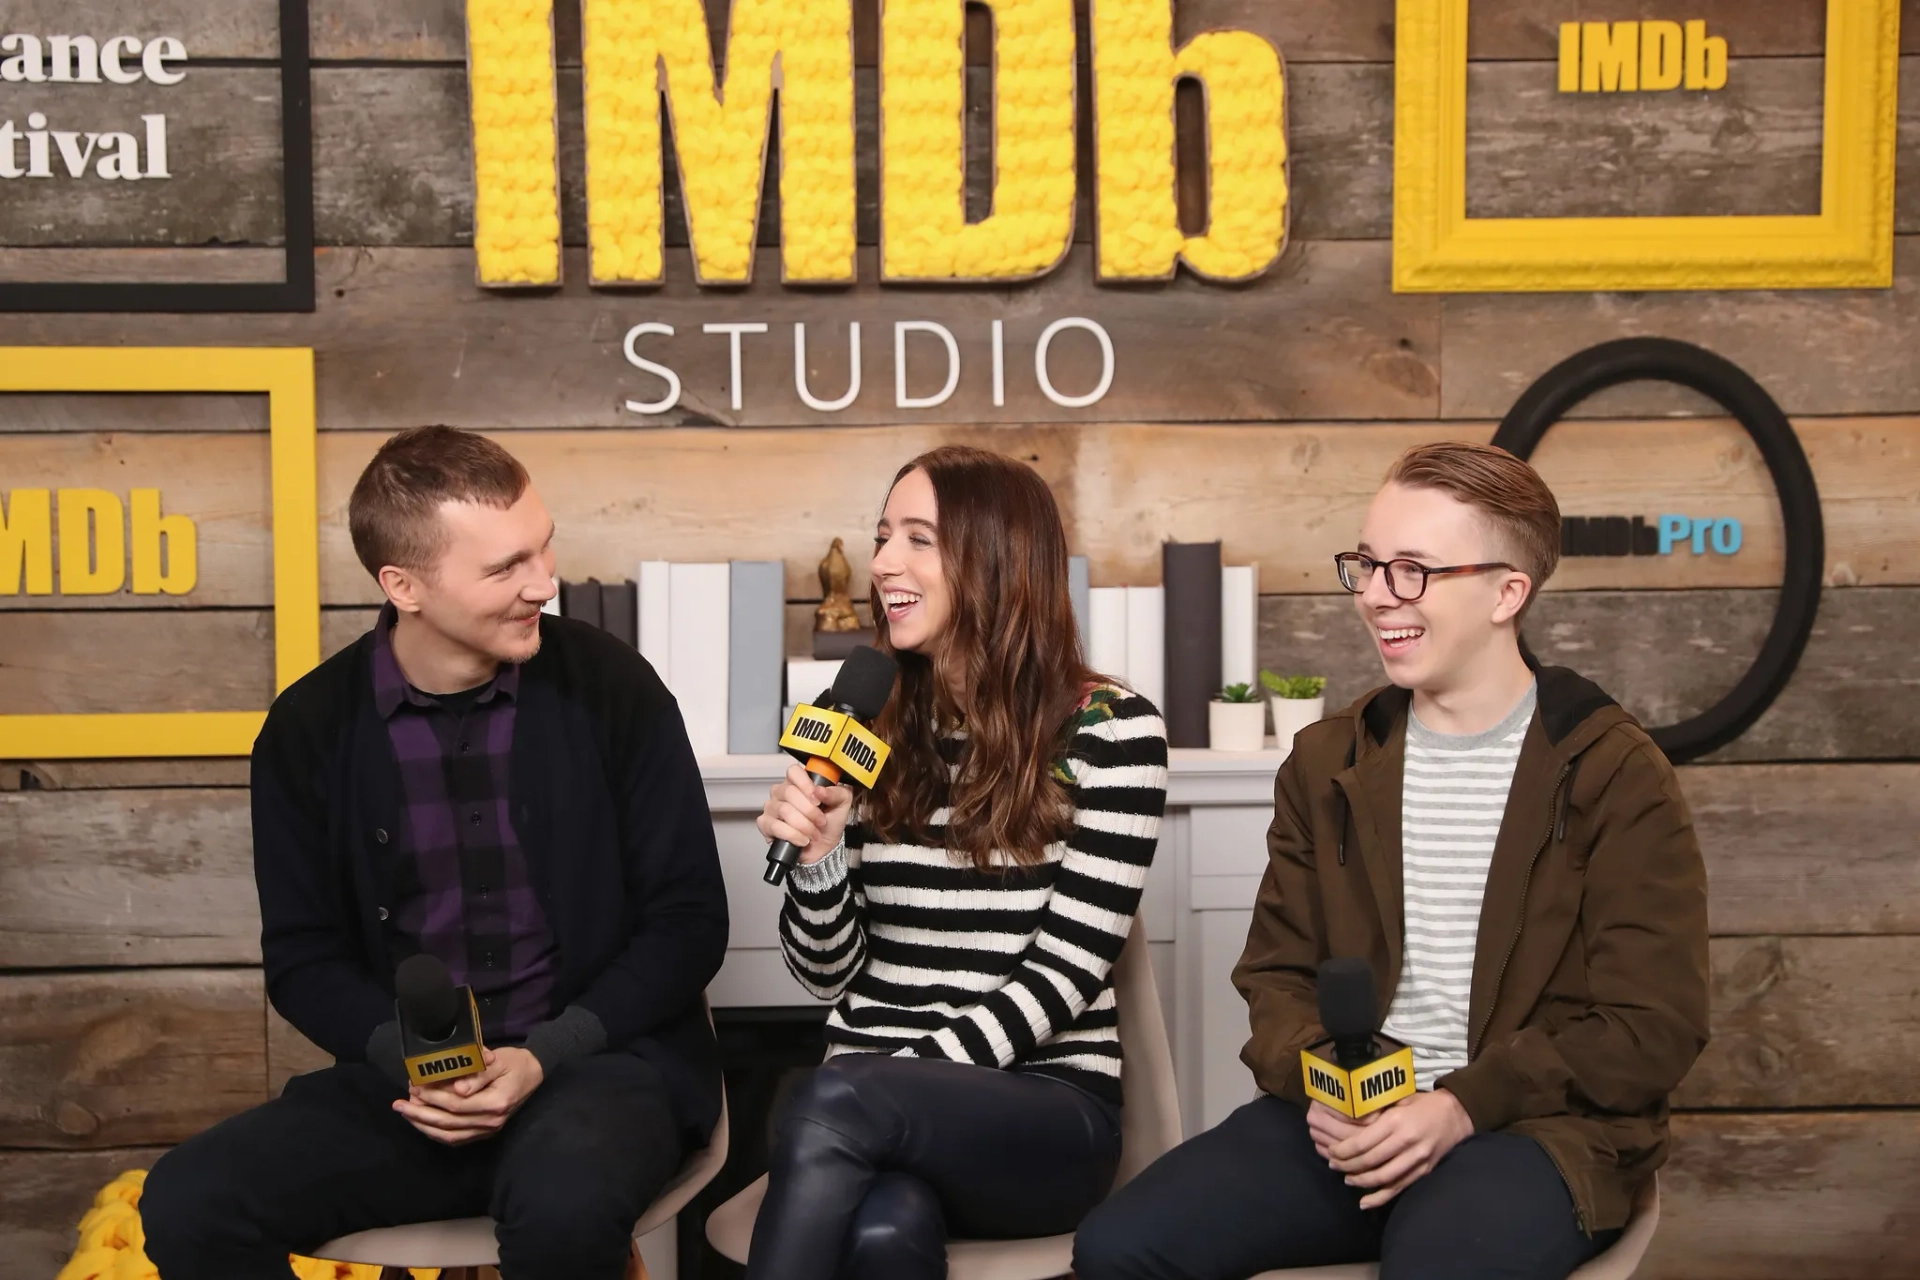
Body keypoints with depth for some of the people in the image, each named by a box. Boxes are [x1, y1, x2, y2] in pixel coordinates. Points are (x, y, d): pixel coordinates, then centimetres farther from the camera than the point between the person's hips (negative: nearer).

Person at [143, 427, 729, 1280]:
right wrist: (408, 1060, -13)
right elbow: (304, 955, 7)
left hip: (602, 1059, -2)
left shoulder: (612, 688, -6)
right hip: (409, 1081, 3)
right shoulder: (311, 728, 0)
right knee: (187, 1207, -18)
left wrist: (546, 1055, -15)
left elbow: (688, 920, -3)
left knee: (565, 1203, -35)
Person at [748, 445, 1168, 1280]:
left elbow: (1065, 972, -9)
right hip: (877, 1110, 3)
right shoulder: (869, 729, 8)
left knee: (835, 1102, -33)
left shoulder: (1110, 729, -3)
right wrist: (818, 857, -11)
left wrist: (899, 1082, -18)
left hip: (1049, 1108, -2)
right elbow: (829, 977, 9)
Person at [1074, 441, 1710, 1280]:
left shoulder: (1617, 775, -2)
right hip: (1344, 1114, 4)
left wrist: (1466, 1105, -17)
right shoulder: (1327, 762, 13)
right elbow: (1278, 968, 15)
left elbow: (1653, 1024, -5)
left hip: (1538, 1124, -4)